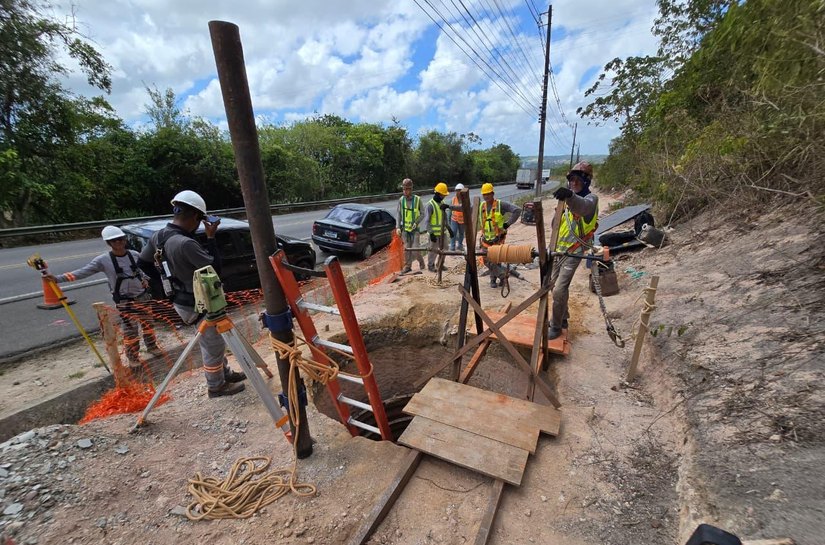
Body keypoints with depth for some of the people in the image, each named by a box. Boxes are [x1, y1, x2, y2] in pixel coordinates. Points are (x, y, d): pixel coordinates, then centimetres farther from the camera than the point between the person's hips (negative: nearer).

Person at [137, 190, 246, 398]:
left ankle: (225, 373, 41)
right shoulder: (186, 243, -31)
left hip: (181, 300, 9)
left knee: (213, 342, 24)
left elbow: (143, 263, 12)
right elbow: (215, 267, -24)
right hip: (196, 304, -9)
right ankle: (216, 386, 27)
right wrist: (211, 237, -20)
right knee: (213, 346, 9)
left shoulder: (158, 236, -1)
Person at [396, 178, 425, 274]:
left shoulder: (417, 199, -7)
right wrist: (398, 227, -1)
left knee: (415, 249, -6)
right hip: (405, 228, 3)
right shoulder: (401, 200, 0)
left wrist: (416, 223, -15)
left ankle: (421, 261, 21)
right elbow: (398, 214, 6)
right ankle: (407, 266, 19)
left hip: (414, 228, -3)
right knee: (406, 248, 6)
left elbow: (422, 213, -1)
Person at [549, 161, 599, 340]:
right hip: (558, 250, 8)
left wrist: (570, 195, -58)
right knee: (556, 286, 17)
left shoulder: (591, 199, -12)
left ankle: (556, 326, 4)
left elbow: (581, 207, -40)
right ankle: (563, 318, 36)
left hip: (573, 253, -8)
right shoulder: (568, 200, 10)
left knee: (559, 290, -12)